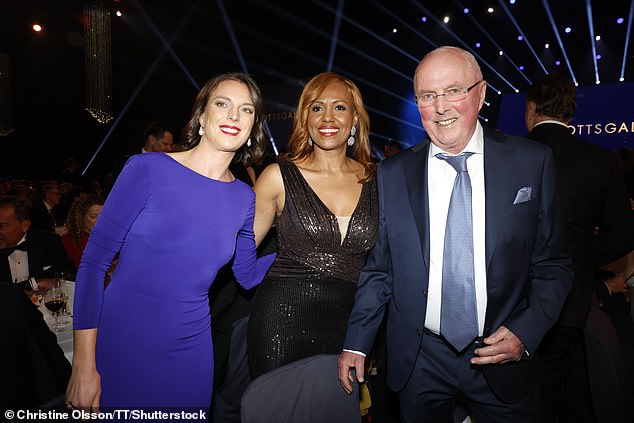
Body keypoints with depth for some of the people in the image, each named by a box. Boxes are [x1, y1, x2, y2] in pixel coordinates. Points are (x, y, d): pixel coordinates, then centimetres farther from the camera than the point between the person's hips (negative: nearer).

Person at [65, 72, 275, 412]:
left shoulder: (244, 198, -1)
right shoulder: (148, 169, -12)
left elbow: (248, 275, 11)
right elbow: (94, 260, -10)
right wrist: (84, 363, -11)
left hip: (190, 352, 3)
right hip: (120, 345, -3)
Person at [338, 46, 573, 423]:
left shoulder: (533, 162, -4)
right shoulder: (392, 175, -3)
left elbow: (552, 265, 1)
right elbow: (378, 269, 2)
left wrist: (526, 333, -9)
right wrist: (357, 343, 1)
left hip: (502, 359, 0)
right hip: (419, 363, 1)